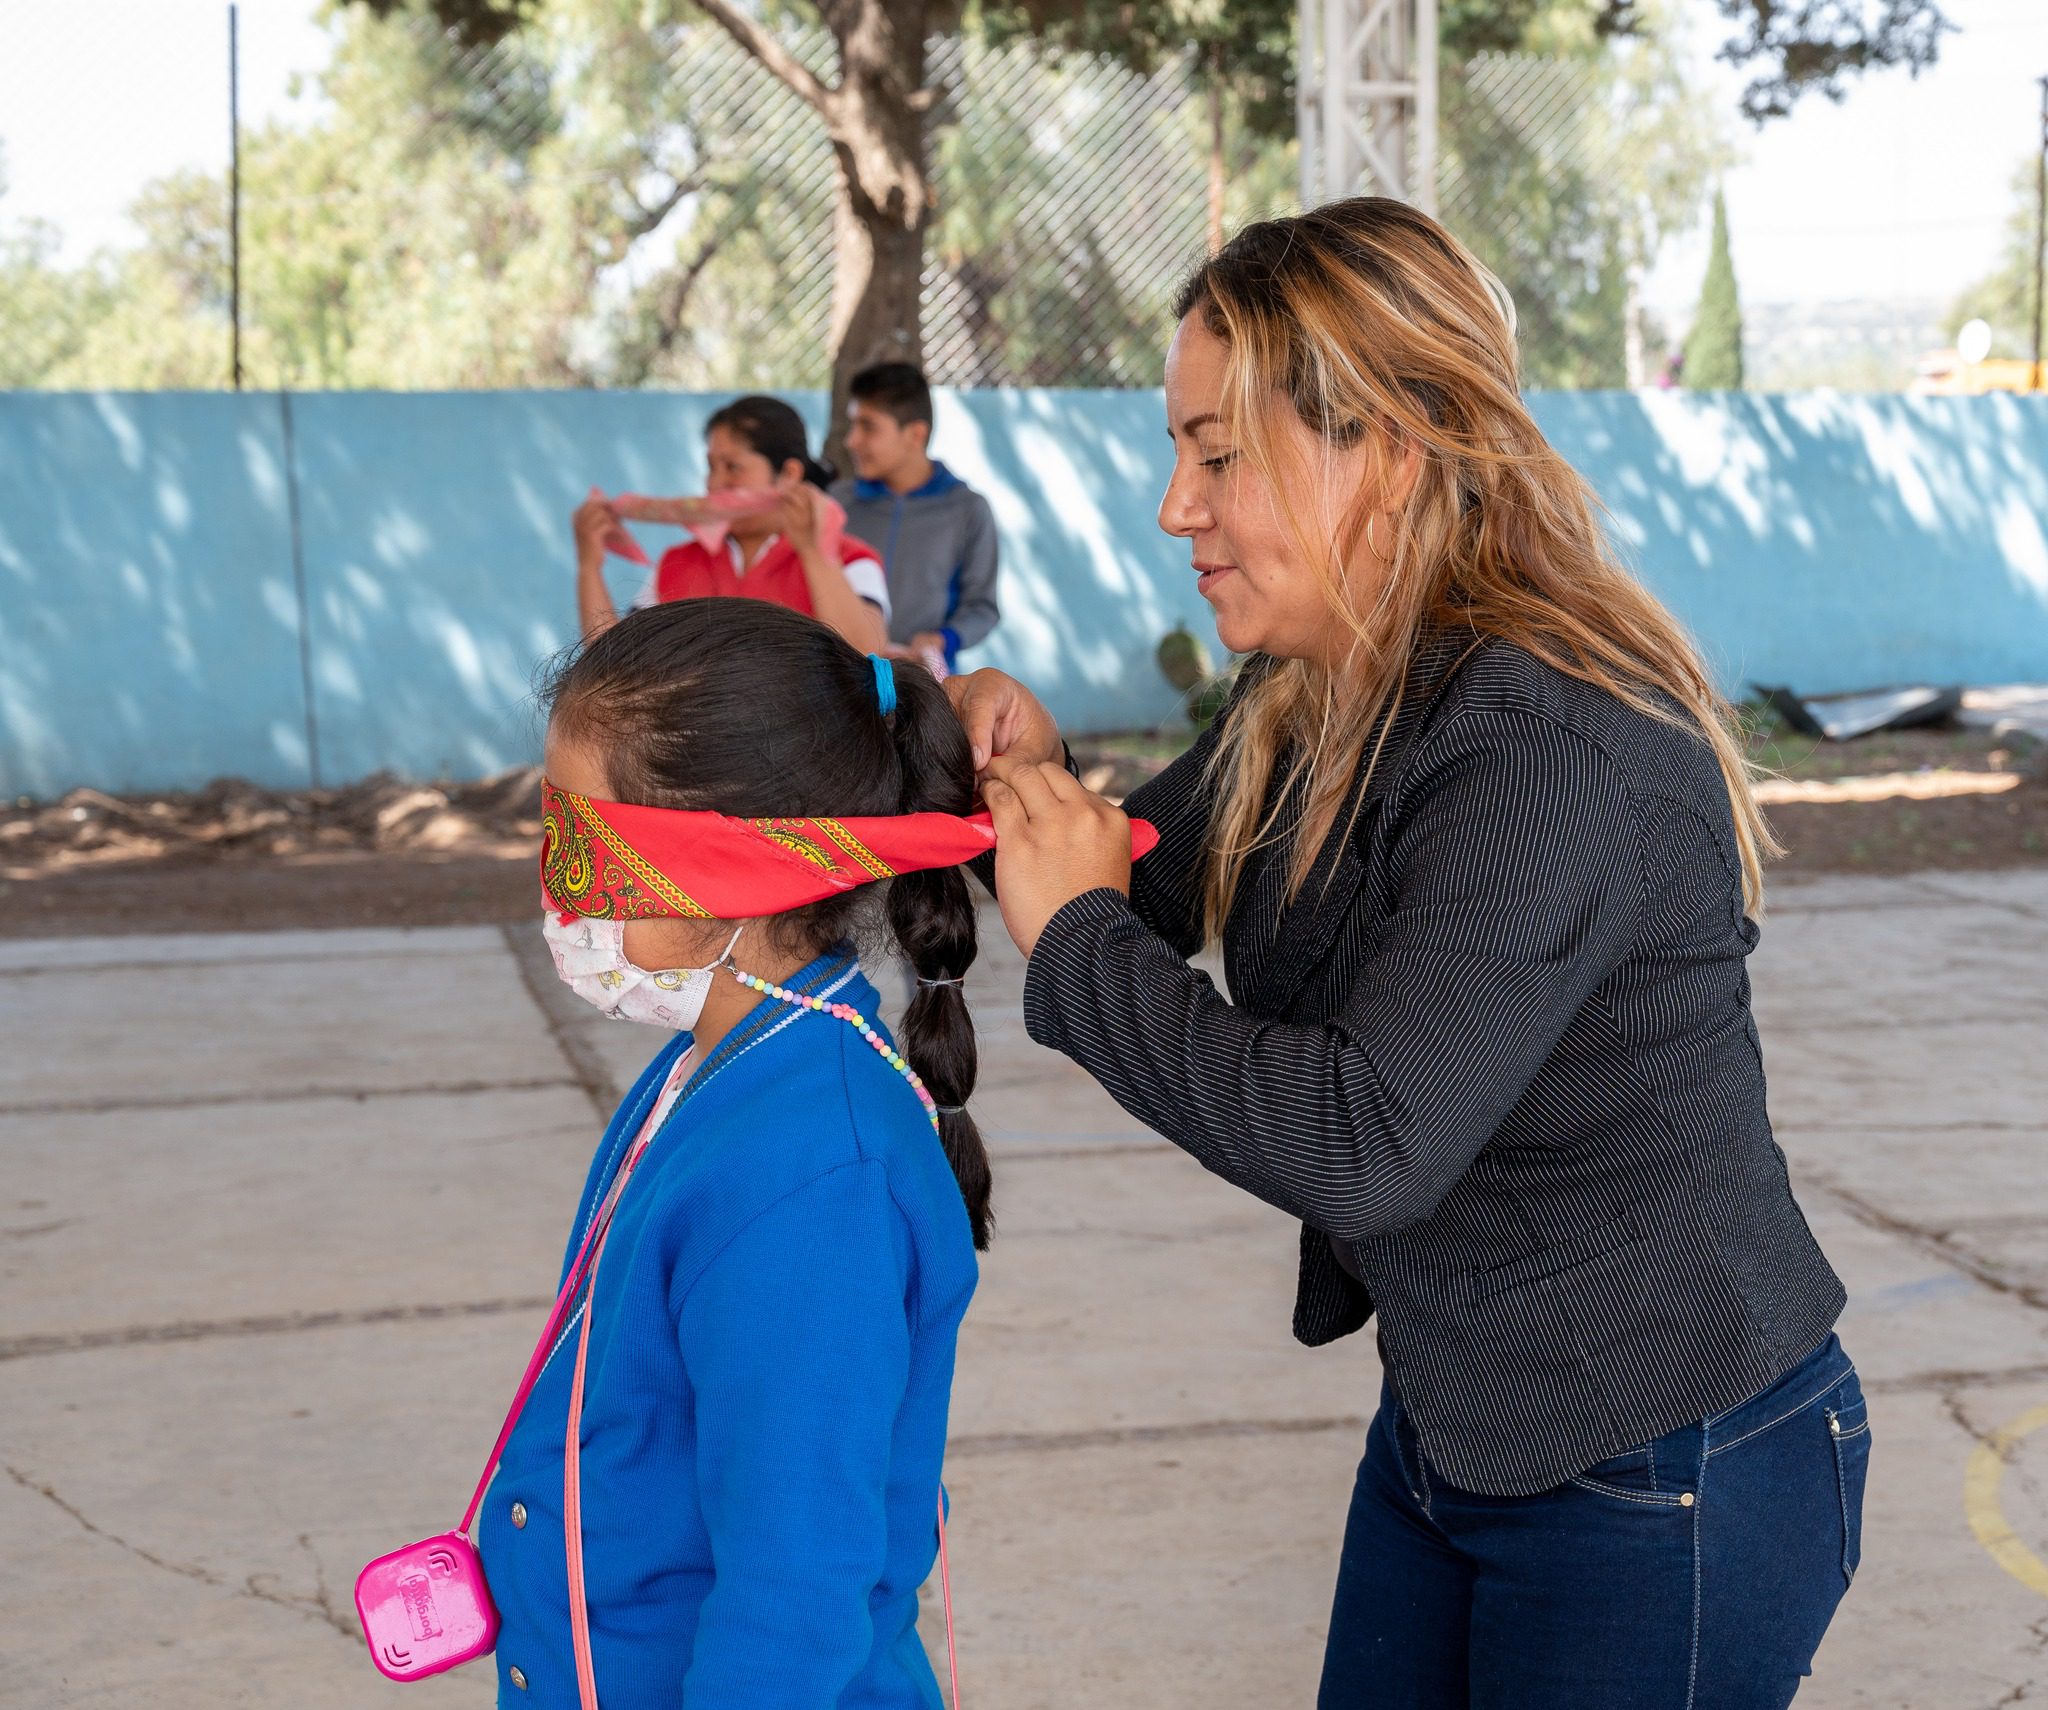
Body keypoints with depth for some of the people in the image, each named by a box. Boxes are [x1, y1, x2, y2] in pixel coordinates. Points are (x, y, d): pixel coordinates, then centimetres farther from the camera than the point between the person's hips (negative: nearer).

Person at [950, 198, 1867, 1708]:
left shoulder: (1559, 746, -28)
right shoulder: (1308, 705, 1)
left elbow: (1367, 1145, -35)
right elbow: (1143, 889, 14)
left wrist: (1075, 937, -25)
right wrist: (1032, 773, -7)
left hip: (1667, 1486, -9)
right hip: (1446, 1429, 9)